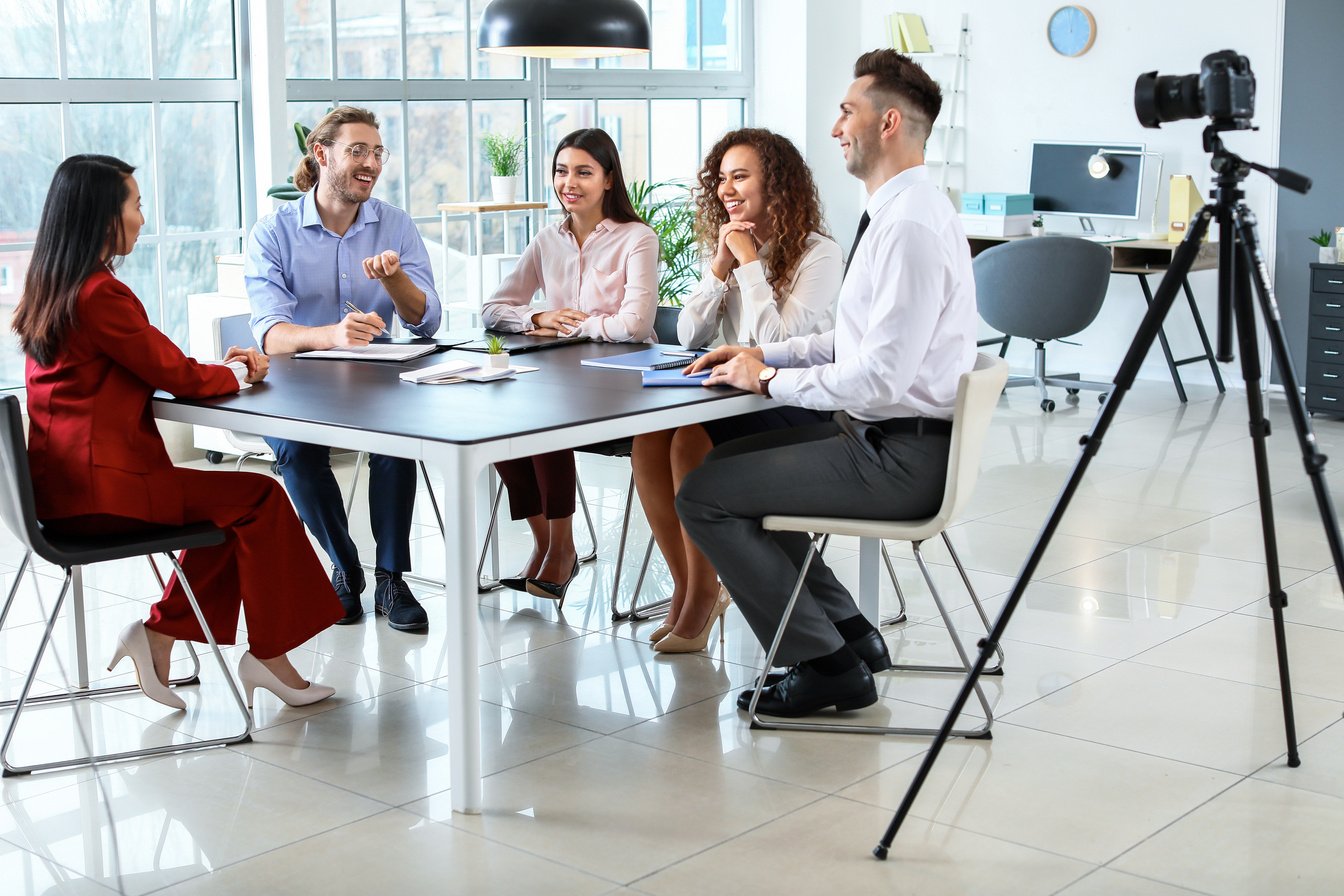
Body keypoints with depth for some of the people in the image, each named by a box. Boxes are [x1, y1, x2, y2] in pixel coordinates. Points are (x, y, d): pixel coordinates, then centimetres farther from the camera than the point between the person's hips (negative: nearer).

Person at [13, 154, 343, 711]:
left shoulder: (49, 289, 11)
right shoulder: (100, 294, -18)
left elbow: (147, 368, 17)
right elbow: (175, 375, -12)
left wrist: (219, 369, 8)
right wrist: (237, 374, 8)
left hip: (64, 484, 9)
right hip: (100, 490, -9)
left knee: (229, 503, 16)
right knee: (260, 498, 1)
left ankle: (157, 634, 14)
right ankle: (267, 655, 8)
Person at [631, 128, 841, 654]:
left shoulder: (818, 255, -8)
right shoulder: (724, 247, 15)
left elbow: (777, 341, -20)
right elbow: (689, 337, 6)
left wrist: (749, 262, -15)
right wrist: (720, 268, -5)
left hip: (798, 407, -6)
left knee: (691, 442, -30)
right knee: (646, 441, -21)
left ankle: (704, 595, -14)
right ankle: (684, 588, -9)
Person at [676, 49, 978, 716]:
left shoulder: (910, 226, -22)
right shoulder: (903, 211, 11)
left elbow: (879, 375, -27)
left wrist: (768, 381, -15)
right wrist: (765, 354, 10)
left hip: (900, 457, -11)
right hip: (884, 436, 11)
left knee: (703, 496, -7)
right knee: (730, 463, 21)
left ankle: (826, 663, 3)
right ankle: (849, 632, 20)